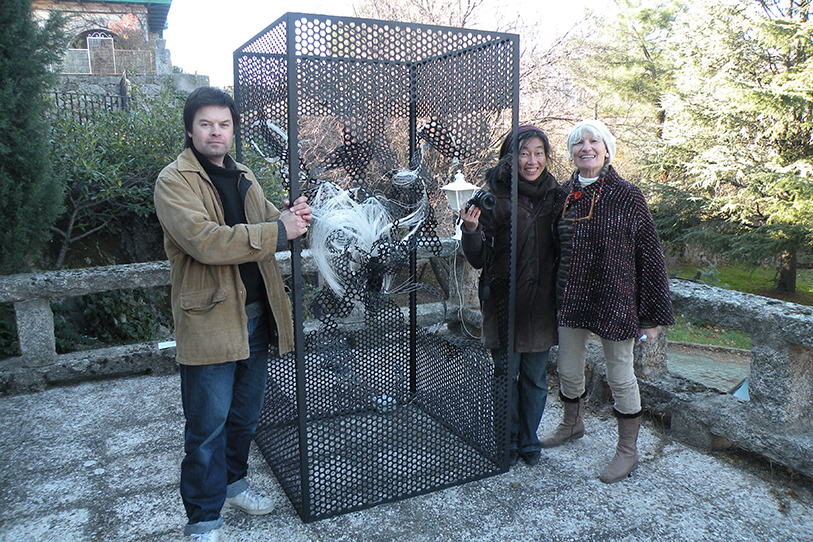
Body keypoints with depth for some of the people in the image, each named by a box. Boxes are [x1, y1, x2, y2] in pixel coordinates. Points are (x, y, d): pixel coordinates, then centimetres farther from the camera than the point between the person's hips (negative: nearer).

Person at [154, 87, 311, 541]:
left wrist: (294, 216, -9)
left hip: (256, 315, 7)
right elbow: (205, 241, -23)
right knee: (208, 426, 3)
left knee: (246, 414, 20)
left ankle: (233, 482, 42)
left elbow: (272, 227, 15)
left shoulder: (244, 178, 15)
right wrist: (279, 230, -23)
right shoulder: (174, 181, -9)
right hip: (209, 321, -7)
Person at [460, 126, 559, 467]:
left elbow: (562, 250, 13)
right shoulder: (494, 196, -8)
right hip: (504, 301, -3)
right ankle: (507, 443, 29)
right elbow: (477, 259, -9)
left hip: (542, 302, 3)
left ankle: (529, 441, 33)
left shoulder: (554, 195, 3)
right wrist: (471, 230, -26)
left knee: (535, 378, 13)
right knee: (506, 375, 8)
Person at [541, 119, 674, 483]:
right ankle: (572, 424, 44)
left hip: (615, 301, -4)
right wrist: (553, 295, 12)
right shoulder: (563, 194, 3)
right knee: (568, 371, 17)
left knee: (620, 376, 8)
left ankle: (628, 450, 27)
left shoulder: (627, 196, -9)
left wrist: (653, 315, -7)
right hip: (571, 299, 5)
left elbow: (650, 257, -6)